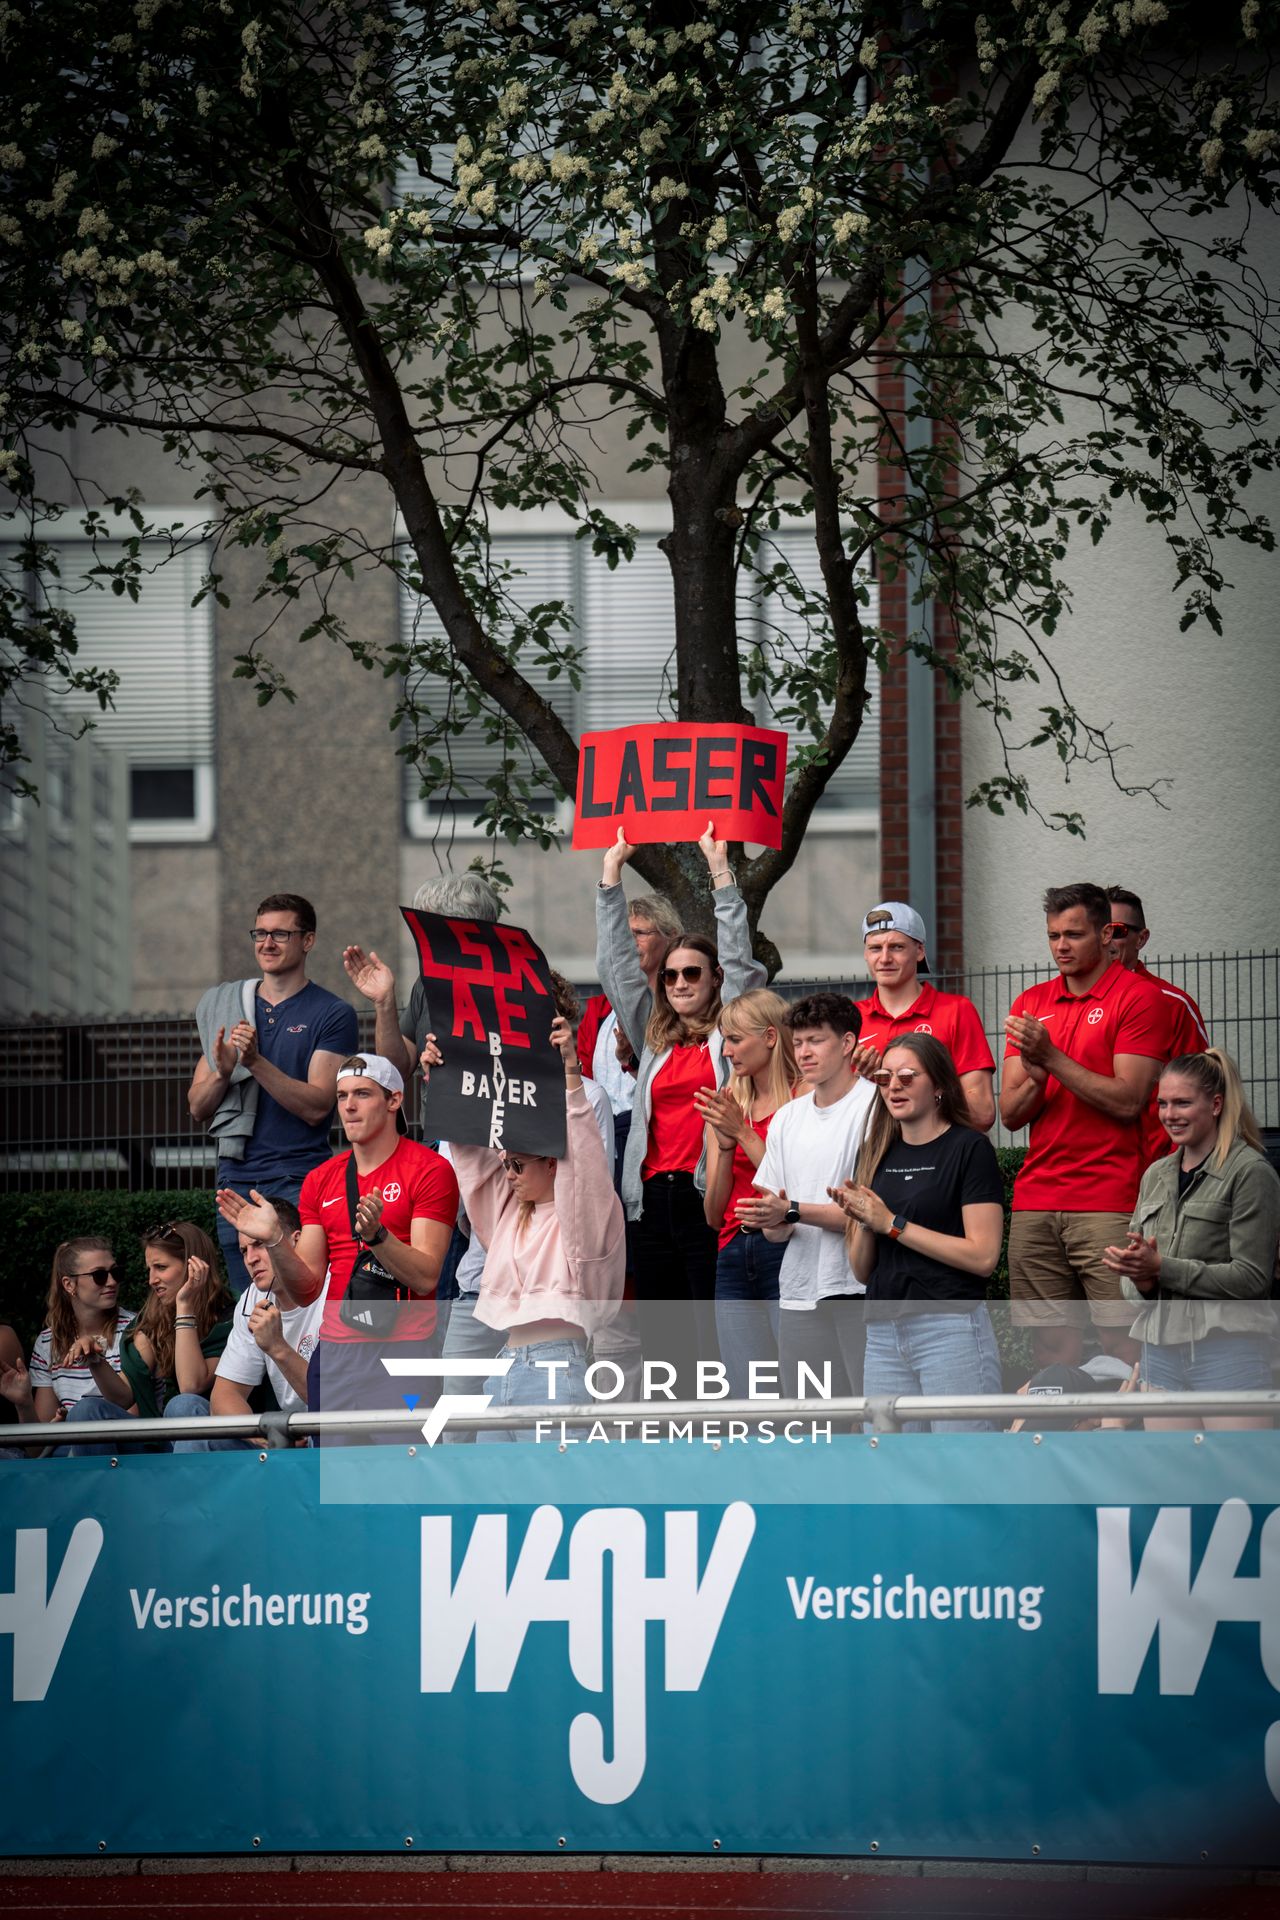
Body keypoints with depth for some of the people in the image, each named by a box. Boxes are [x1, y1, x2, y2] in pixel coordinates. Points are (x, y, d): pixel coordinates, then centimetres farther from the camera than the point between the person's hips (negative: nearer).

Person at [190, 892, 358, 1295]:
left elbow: (316, 1107, -10)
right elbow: (197, 1107, 12)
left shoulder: (332, 1014, -1)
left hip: (299, 1179, -5)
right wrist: (222, 1072, -9)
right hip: (235, 1177, 5)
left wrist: (256, 1062, -19)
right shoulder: (227, 1007, 15)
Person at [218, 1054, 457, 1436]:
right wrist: (274, 1240, -6)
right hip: (334, 1356, 5)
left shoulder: (430, 1170, -2)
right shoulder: (321, 1180, 13)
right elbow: (307, 1291, 10)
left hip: (402, 1352, -5)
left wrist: (376, 1235, -25)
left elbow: (425, 1277, -10)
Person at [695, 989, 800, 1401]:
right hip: (734, 1256, 6)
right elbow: (713, 1215, 13)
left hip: (784, 1253, -6)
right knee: (747, 1406, 5)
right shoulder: (725, 1106, 15)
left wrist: (744, 1133, -10)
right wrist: (725, 1146, -1)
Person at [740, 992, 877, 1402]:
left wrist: (792, 1211, -17)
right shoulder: (787, 1118, 16)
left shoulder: (875, 1107, -5)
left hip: (860, 1290, -6)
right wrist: (774, 1223, -8)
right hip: (799, 1293, 6)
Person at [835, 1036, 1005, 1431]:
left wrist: (891, 1224, -9)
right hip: (884, 1335, 6)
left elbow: (983, 1256, -12)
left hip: (952, 1325, -6)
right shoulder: (879, 1154, 16)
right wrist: (863, 1222, -3)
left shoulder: (970, 1149, -2)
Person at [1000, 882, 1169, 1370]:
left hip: (1109, 1204, -5)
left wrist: (1052, 1059, -13)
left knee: (1124, 1346, -10)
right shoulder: (1031, 1004, 16)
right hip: (1035, 1204, 5)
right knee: (1051, 1348, 3)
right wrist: (1034, 1078, -9)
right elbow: (1010, 1113, 12)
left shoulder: (1139, 997, -1)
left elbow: (1128, 1101, -11)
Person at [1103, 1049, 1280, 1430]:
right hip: (1161, 1353, 7)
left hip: (1229, 1352, -7)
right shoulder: (1156, 1176, 17)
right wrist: (1140, 1281, -7)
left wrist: (1161, 1267, -13)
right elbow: (1131, 1281, 18)